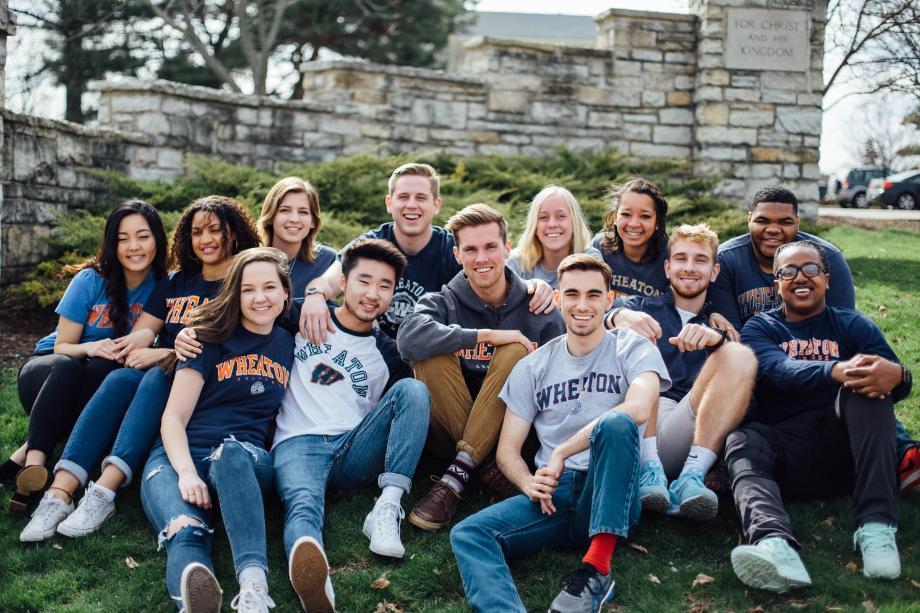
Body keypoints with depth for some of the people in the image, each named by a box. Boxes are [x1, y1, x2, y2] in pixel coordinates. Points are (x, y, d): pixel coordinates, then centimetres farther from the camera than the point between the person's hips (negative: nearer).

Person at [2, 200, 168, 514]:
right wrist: (90, 348, -29)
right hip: (47, 368, -1)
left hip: (100, 381, 1)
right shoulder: (91, 280, -11)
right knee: (67, 368, -37)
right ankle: (34, 463, -48)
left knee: (105, 369, -35)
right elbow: (61, 346, -6)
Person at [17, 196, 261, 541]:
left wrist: (166, 354, -15)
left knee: (157, 378, -34)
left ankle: (104, 492, -47)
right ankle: (60, 491, -42)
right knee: (120, 378, -28)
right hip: (157, 373, 4)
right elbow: (143, 330, 13)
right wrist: (135, 344, -11)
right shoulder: (175, 282, 21)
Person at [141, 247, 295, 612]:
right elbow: (173, 417, 1)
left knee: (231, 454, -40)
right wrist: (186, 472, -18)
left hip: (246, 458, 1)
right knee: (186, 531, -37)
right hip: (179, 455, -1)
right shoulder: (212, 338, 7)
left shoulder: (290, 345, 18)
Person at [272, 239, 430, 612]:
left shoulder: (388, 354, 16)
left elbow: (411, 411, 19)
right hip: (297, 444, -2)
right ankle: (311, 577, -72)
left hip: (354, 452, 3)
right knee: (303, 505, -36)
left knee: (413, 388, -19)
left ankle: (387, 508, -30)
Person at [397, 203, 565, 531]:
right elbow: (408, 338, -26)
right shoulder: (443, 303, -1)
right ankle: (488, 468, -24)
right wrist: (485, 335, -28)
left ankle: (457, 475, -28)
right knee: (432, 355, -23)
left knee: (516, 353, -25)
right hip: (452, 427, 0)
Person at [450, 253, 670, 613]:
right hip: (552, 496, 3)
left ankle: (597, 568, -33)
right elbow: (508, 450, 13)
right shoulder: (533, 367, 16)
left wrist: (561, 453, -17)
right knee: (467, 534, -24)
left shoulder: (633, 350, 6)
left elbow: (639, 408, -17)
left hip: (610, 499, -3)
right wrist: (529, 484, -11)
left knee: (616, 423, -33)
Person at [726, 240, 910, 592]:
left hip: (843, 446, 1)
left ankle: (876, 526, -37)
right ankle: (774, 544, -62)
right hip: (782, 443, 0)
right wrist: (836, 371, -30)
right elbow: (777, 370, -9)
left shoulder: (852, 325, 19)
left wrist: (896, 375, -29)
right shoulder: (760, 329, 16)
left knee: (870, 382, -25)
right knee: (742, 442, -31)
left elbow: (893, 372, -1)